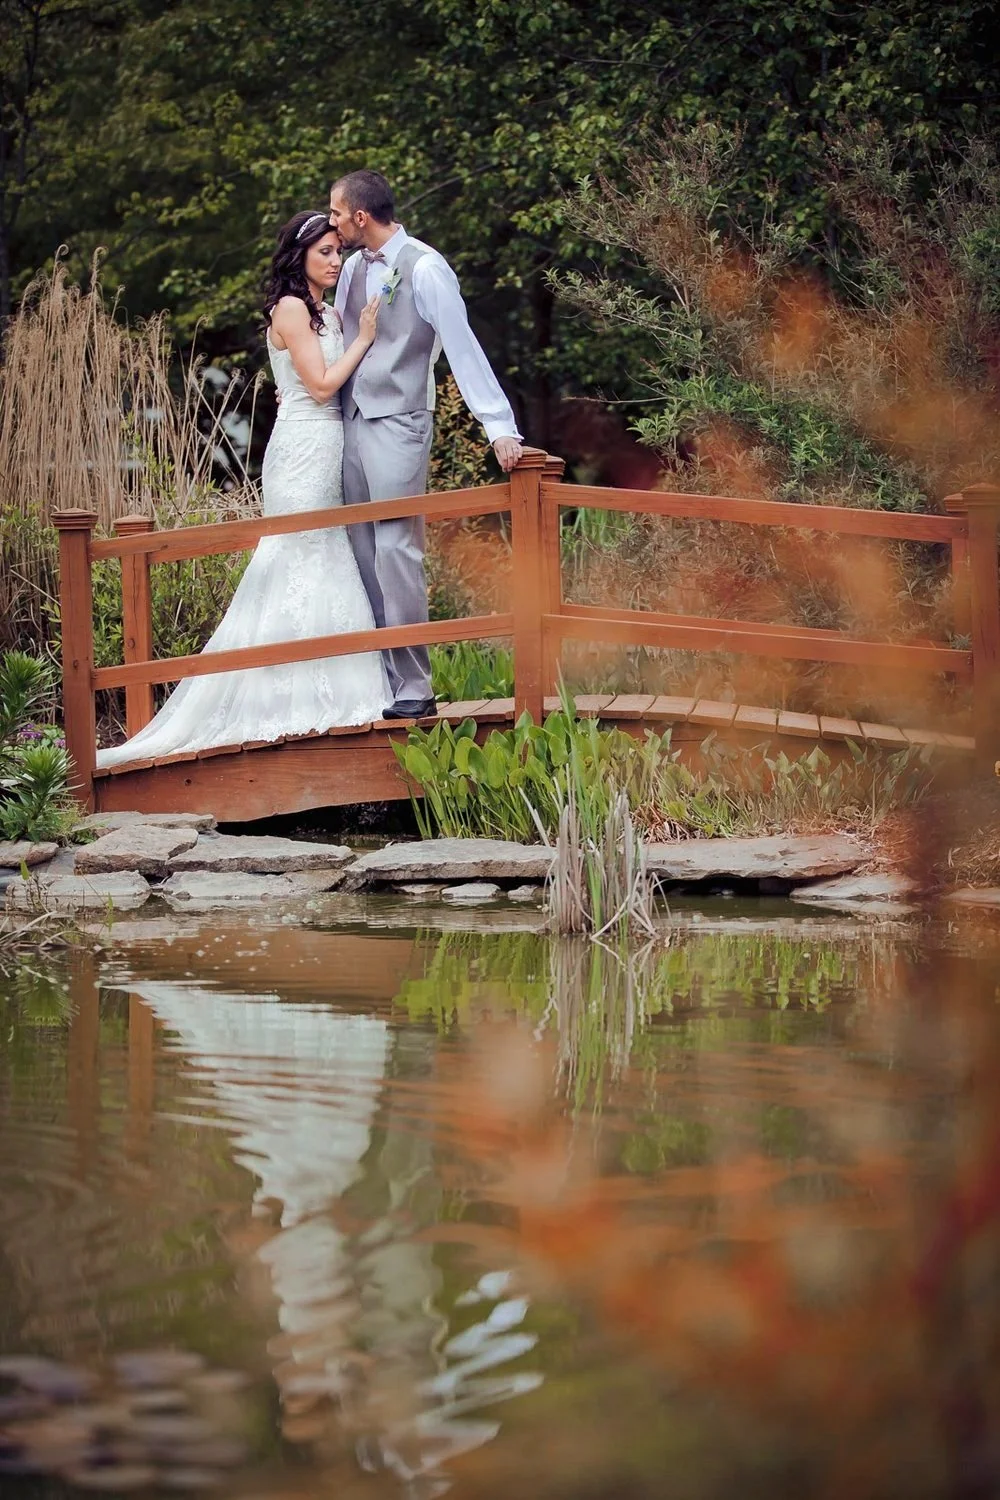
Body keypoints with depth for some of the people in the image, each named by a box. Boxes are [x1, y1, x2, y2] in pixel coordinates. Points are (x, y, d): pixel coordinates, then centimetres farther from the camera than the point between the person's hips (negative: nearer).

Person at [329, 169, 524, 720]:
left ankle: (413, 689, -6)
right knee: (364, 555, 8)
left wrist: (499, 426, -19)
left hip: (397, 425, -8)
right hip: (353, 421, 8)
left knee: (396, 552, -10)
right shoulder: (355, 267, 10)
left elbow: (463, 347, -15)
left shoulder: (425, 269, -13)